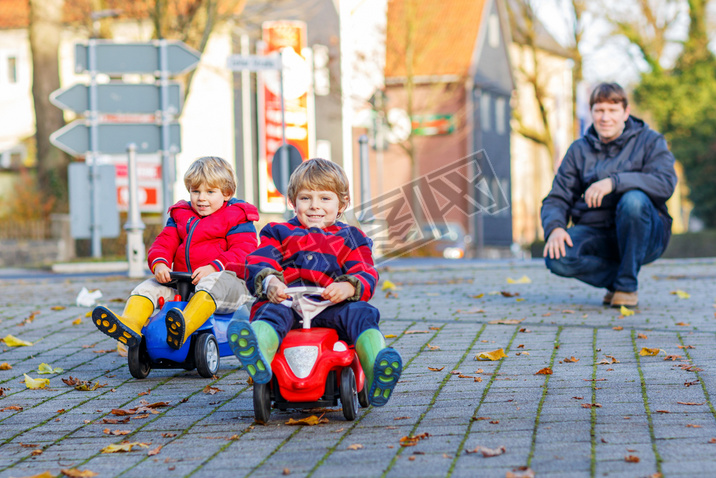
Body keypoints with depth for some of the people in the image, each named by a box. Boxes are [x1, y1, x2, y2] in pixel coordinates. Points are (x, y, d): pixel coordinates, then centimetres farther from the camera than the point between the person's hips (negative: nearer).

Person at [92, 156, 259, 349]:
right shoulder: (180, 216, 22)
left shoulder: (236, 218, 4)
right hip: (182, 283, 7)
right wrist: (159, 264, -11)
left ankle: (183, 328, -66)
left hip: (227, 279, -7)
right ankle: (130, 325, -39)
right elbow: (164, 243, 14)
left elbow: (244, 252, -10)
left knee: (211, 284, -40)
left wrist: (214, 267, -26)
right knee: (148, 286, -11)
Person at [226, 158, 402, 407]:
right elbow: (257, 264, 9)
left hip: (332, 306, 0)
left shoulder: (350, 238, 25)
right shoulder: (279, 232, 27)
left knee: (360, 313, -31)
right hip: (287, 301, 0)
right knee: (271, 312, -34)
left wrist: (347, 288, -18)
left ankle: (377, 375, -55)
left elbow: (366, 276, 9)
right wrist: (269, 282, -18)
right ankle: (258, 356, -69)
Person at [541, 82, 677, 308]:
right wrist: (554, 228, -16)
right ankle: (616, 277, -1)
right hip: (594, 233, 2)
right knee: (556, 257, -28)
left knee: (633, 200, -36)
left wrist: (614, 182, -30)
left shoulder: (649, 141, 1)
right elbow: (557, 199, 8)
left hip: (642, 234, -2)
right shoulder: (579, 150, 11)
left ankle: (627, 284, -17)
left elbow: (666, 183, -17)